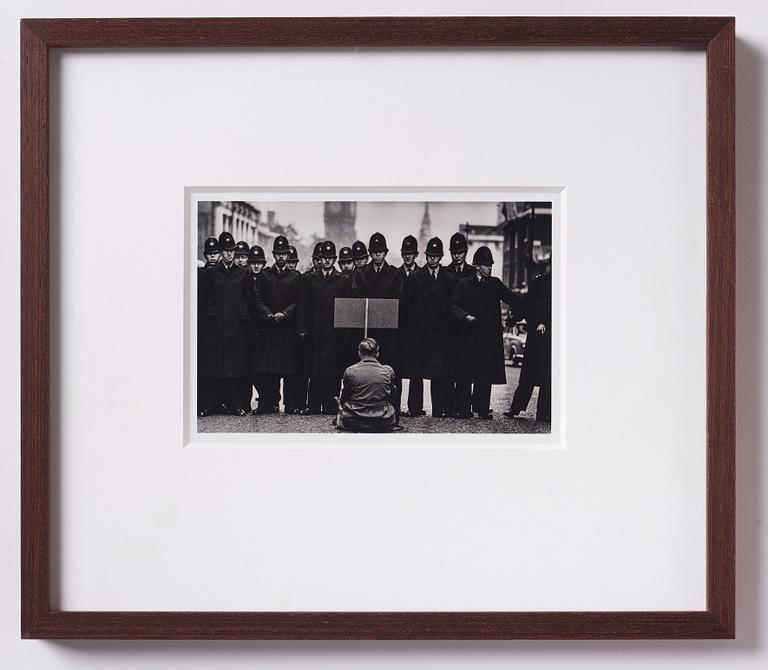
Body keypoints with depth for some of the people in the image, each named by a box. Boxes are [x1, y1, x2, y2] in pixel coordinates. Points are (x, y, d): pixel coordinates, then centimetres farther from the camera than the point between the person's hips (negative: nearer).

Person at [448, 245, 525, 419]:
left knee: (485, 376, 1)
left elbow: (512, 299, 12)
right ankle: (463, 410, 6)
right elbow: (453, 306, -2)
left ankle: (482, 409, 7)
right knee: (465, 376, 0)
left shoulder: (495, 284, 13)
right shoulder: (463, 284, 4)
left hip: (489, 338, 2)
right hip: (468, 337, -2)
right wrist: (465, 316, -18)